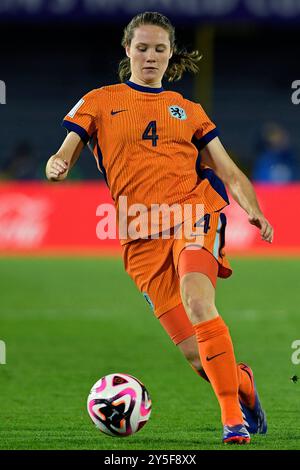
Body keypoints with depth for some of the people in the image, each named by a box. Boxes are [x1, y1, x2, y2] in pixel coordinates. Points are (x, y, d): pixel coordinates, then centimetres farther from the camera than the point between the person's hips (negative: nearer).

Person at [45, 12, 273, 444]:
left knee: (198, 304, -31)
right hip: (142, 235, 0)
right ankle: (243, 384, 26)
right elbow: (64, 157, 8)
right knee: (195, 354, -7)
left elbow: (229, 172, 17)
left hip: (193, 211, 0)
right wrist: (57, 166, -17)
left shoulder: (188, 109, 19)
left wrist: (253, 211, -3)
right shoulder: (101, 101, 15)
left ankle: (233, 417, -28)